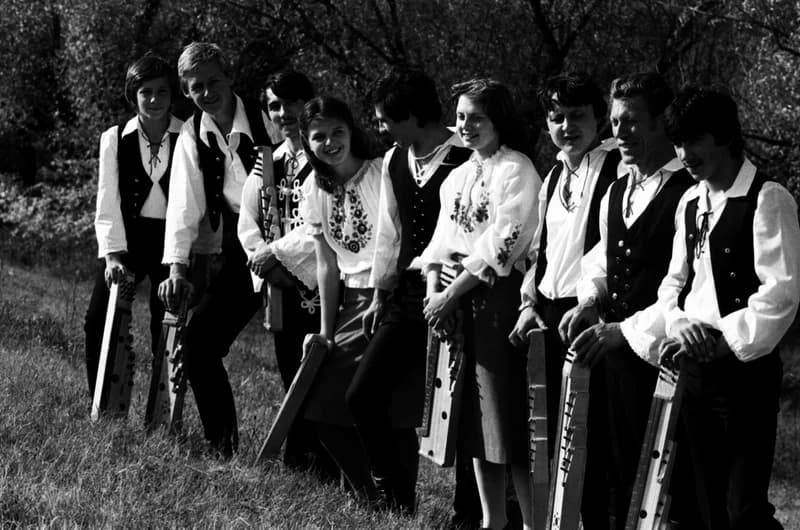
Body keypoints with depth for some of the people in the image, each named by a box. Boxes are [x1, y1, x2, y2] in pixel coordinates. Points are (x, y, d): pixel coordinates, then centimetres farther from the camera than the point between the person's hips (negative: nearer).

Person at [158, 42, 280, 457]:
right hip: (238, 249, 5)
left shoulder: (266, 121, -12)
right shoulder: (192, 137, 2)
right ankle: (221, 443, 12)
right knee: (198, 342, -1)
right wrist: (177, 267, -13)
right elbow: (184, 205, -2)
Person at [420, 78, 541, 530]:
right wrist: (434, 289, 0)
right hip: (456, 299, 8)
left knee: (506, 412, -8)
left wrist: (453, 294, -14)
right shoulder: (458, 176, 16)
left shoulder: (516, 170, -8)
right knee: (474, 415, 11)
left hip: (498, 294, -8)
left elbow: (502, 244, -15)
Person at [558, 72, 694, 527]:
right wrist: (590, 301, 4)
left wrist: (625, 330, -21)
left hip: (661, 353, -8)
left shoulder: (688, 194, -15)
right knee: (623, 470, 11)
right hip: (616, 353, 8)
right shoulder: (617, 192, 14)